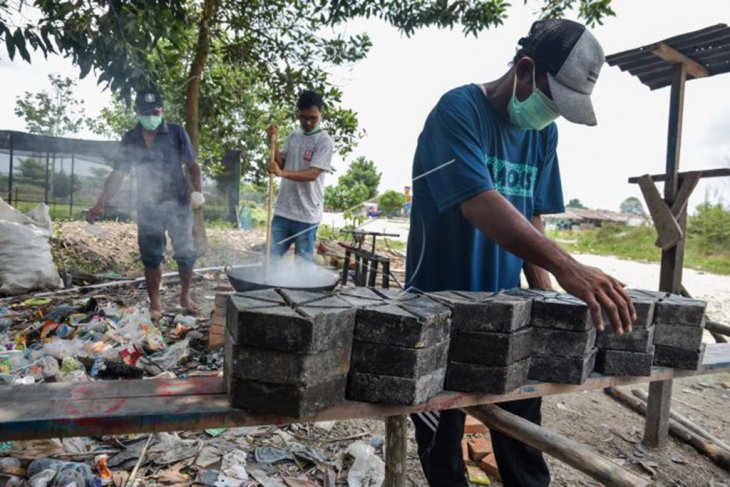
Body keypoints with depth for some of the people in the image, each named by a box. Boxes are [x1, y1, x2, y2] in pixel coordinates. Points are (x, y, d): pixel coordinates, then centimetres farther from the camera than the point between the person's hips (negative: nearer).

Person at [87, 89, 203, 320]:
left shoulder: (177, 133, -2)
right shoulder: (130, 140, 4)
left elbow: (193, 165, 0)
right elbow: (117, 175, 3)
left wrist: (198, 191, -17)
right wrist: (100, 205, -6)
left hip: (178, 204, -1)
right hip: (148, 208, 2)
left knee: (186, 253, 2)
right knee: (151, 257, 5)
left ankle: (185, 297, 23)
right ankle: (155, 304, 18)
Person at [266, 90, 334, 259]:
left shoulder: (324, 141, -8)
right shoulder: (294, 136, 12)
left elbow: (312, 174, -18)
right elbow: (281, 163, 8)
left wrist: (282, 173, -31)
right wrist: (273, 141, -6)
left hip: (307, 215, -5)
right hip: (283, 211, 5)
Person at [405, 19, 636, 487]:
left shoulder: (543, 132, 6)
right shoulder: (459, 110, -15)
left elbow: (531, 217, 9)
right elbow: (480, 205, -30)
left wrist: (545, 293, -2)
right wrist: (565, 266, -39)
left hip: (507, 305, 6)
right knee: (443, 434, 12)